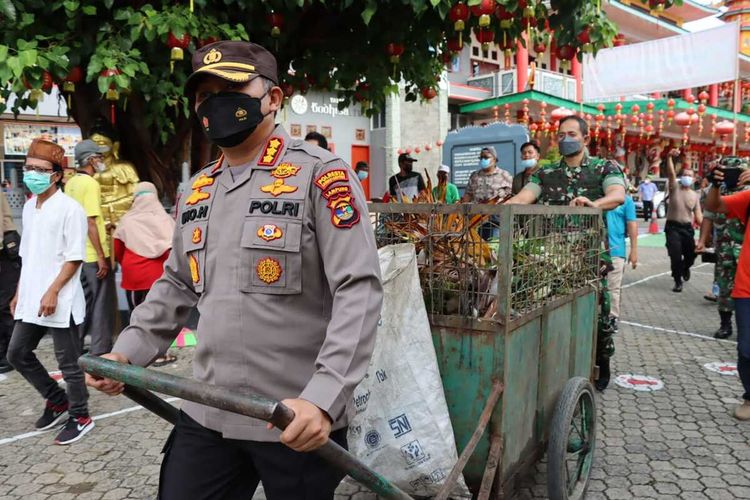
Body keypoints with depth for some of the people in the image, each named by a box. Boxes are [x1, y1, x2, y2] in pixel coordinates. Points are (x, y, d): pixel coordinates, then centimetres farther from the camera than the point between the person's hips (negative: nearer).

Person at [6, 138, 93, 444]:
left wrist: (52, 292, -20)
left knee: (68, 363, 2)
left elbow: (74, 258, -15)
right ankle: (57, 400, 33)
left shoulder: (70, 208, -12)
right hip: (31, 300, 8)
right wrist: (20, 293, 16)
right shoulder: (29, 207, 11)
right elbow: (27, 254, 17)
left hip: (59, 302, -8)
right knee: (17, 354, 16)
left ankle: (80, 417, 19)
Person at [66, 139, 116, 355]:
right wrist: (101, 256, -18)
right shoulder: (91, 184, -15)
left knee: (82, 301, 17)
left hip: (78, 254, 8)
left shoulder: (71, 183, 11)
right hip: (94, 255, -8)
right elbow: (90, 223, -20)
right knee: (102, 304, 1)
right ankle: (100, 351, 7)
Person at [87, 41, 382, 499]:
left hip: (298, 422, -5)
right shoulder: (197, 191, 10)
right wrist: (128, 352, 7)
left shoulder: (321, 174, -11)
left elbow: (359, 290, -18)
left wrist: (323, 398, -26)